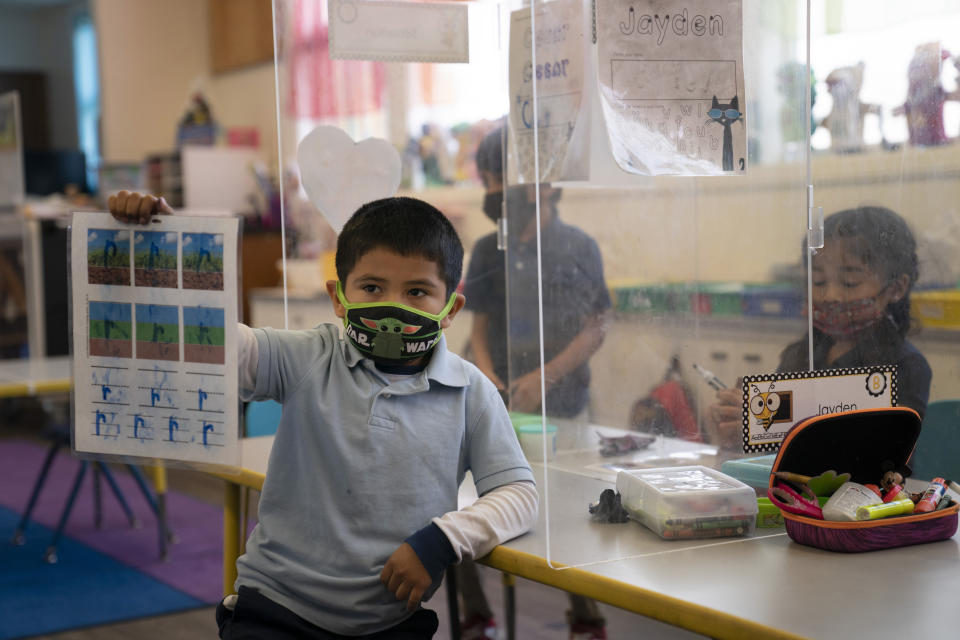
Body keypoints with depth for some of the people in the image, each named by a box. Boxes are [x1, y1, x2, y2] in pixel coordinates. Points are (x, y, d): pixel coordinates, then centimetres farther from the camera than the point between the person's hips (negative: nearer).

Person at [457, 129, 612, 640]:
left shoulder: (577, 248, -1)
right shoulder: (488, 250, 10)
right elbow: (480, 325, 13)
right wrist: (487, 374, -6)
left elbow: (596, 328, -2)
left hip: (559, 407, -3)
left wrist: (545, 377, -13)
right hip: (498, 406, 4)